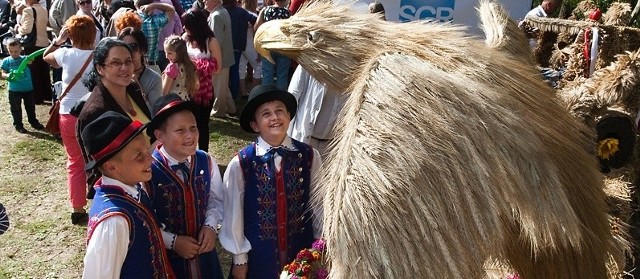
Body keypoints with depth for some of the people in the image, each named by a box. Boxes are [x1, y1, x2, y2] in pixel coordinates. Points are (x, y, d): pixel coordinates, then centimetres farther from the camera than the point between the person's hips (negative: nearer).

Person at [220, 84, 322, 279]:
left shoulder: (309, 157, -8)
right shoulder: (241, 164, -13)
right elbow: (233, 212, -6)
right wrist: (239, 258, 0)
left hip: (301, 251, 2)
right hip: (258, 254, -1)